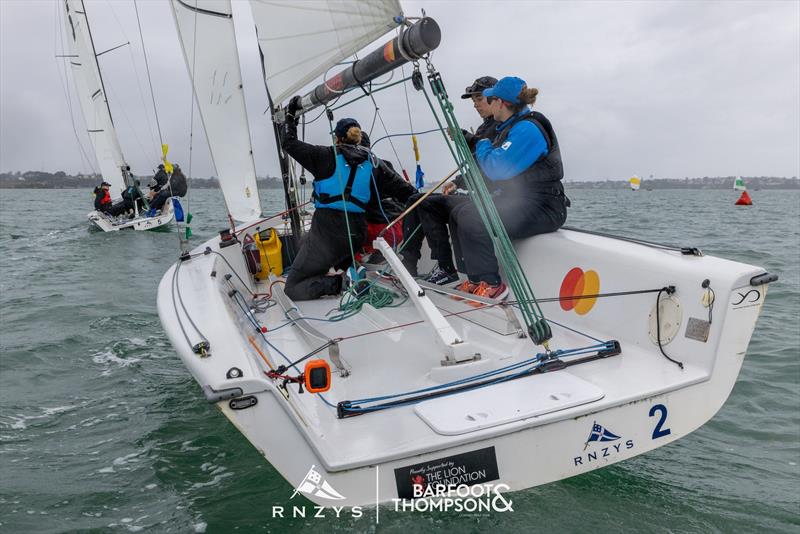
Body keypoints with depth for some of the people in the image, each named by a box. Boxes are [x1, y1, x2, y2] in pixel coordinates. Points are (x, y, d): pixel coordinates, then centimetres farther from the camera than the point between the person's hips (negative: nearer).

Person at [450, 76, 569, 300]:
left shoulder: (528, 128, -16)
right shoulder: (510, 127, 15)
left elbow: (496, 168, -24)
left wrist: (483, 146, -5)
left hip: (542, 207, -10)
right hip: (516, 200, 10)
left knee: (472, 220, -27)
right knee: (459, 213, 4)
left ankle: (492, 284, -11)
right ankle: (475, 280, 8)